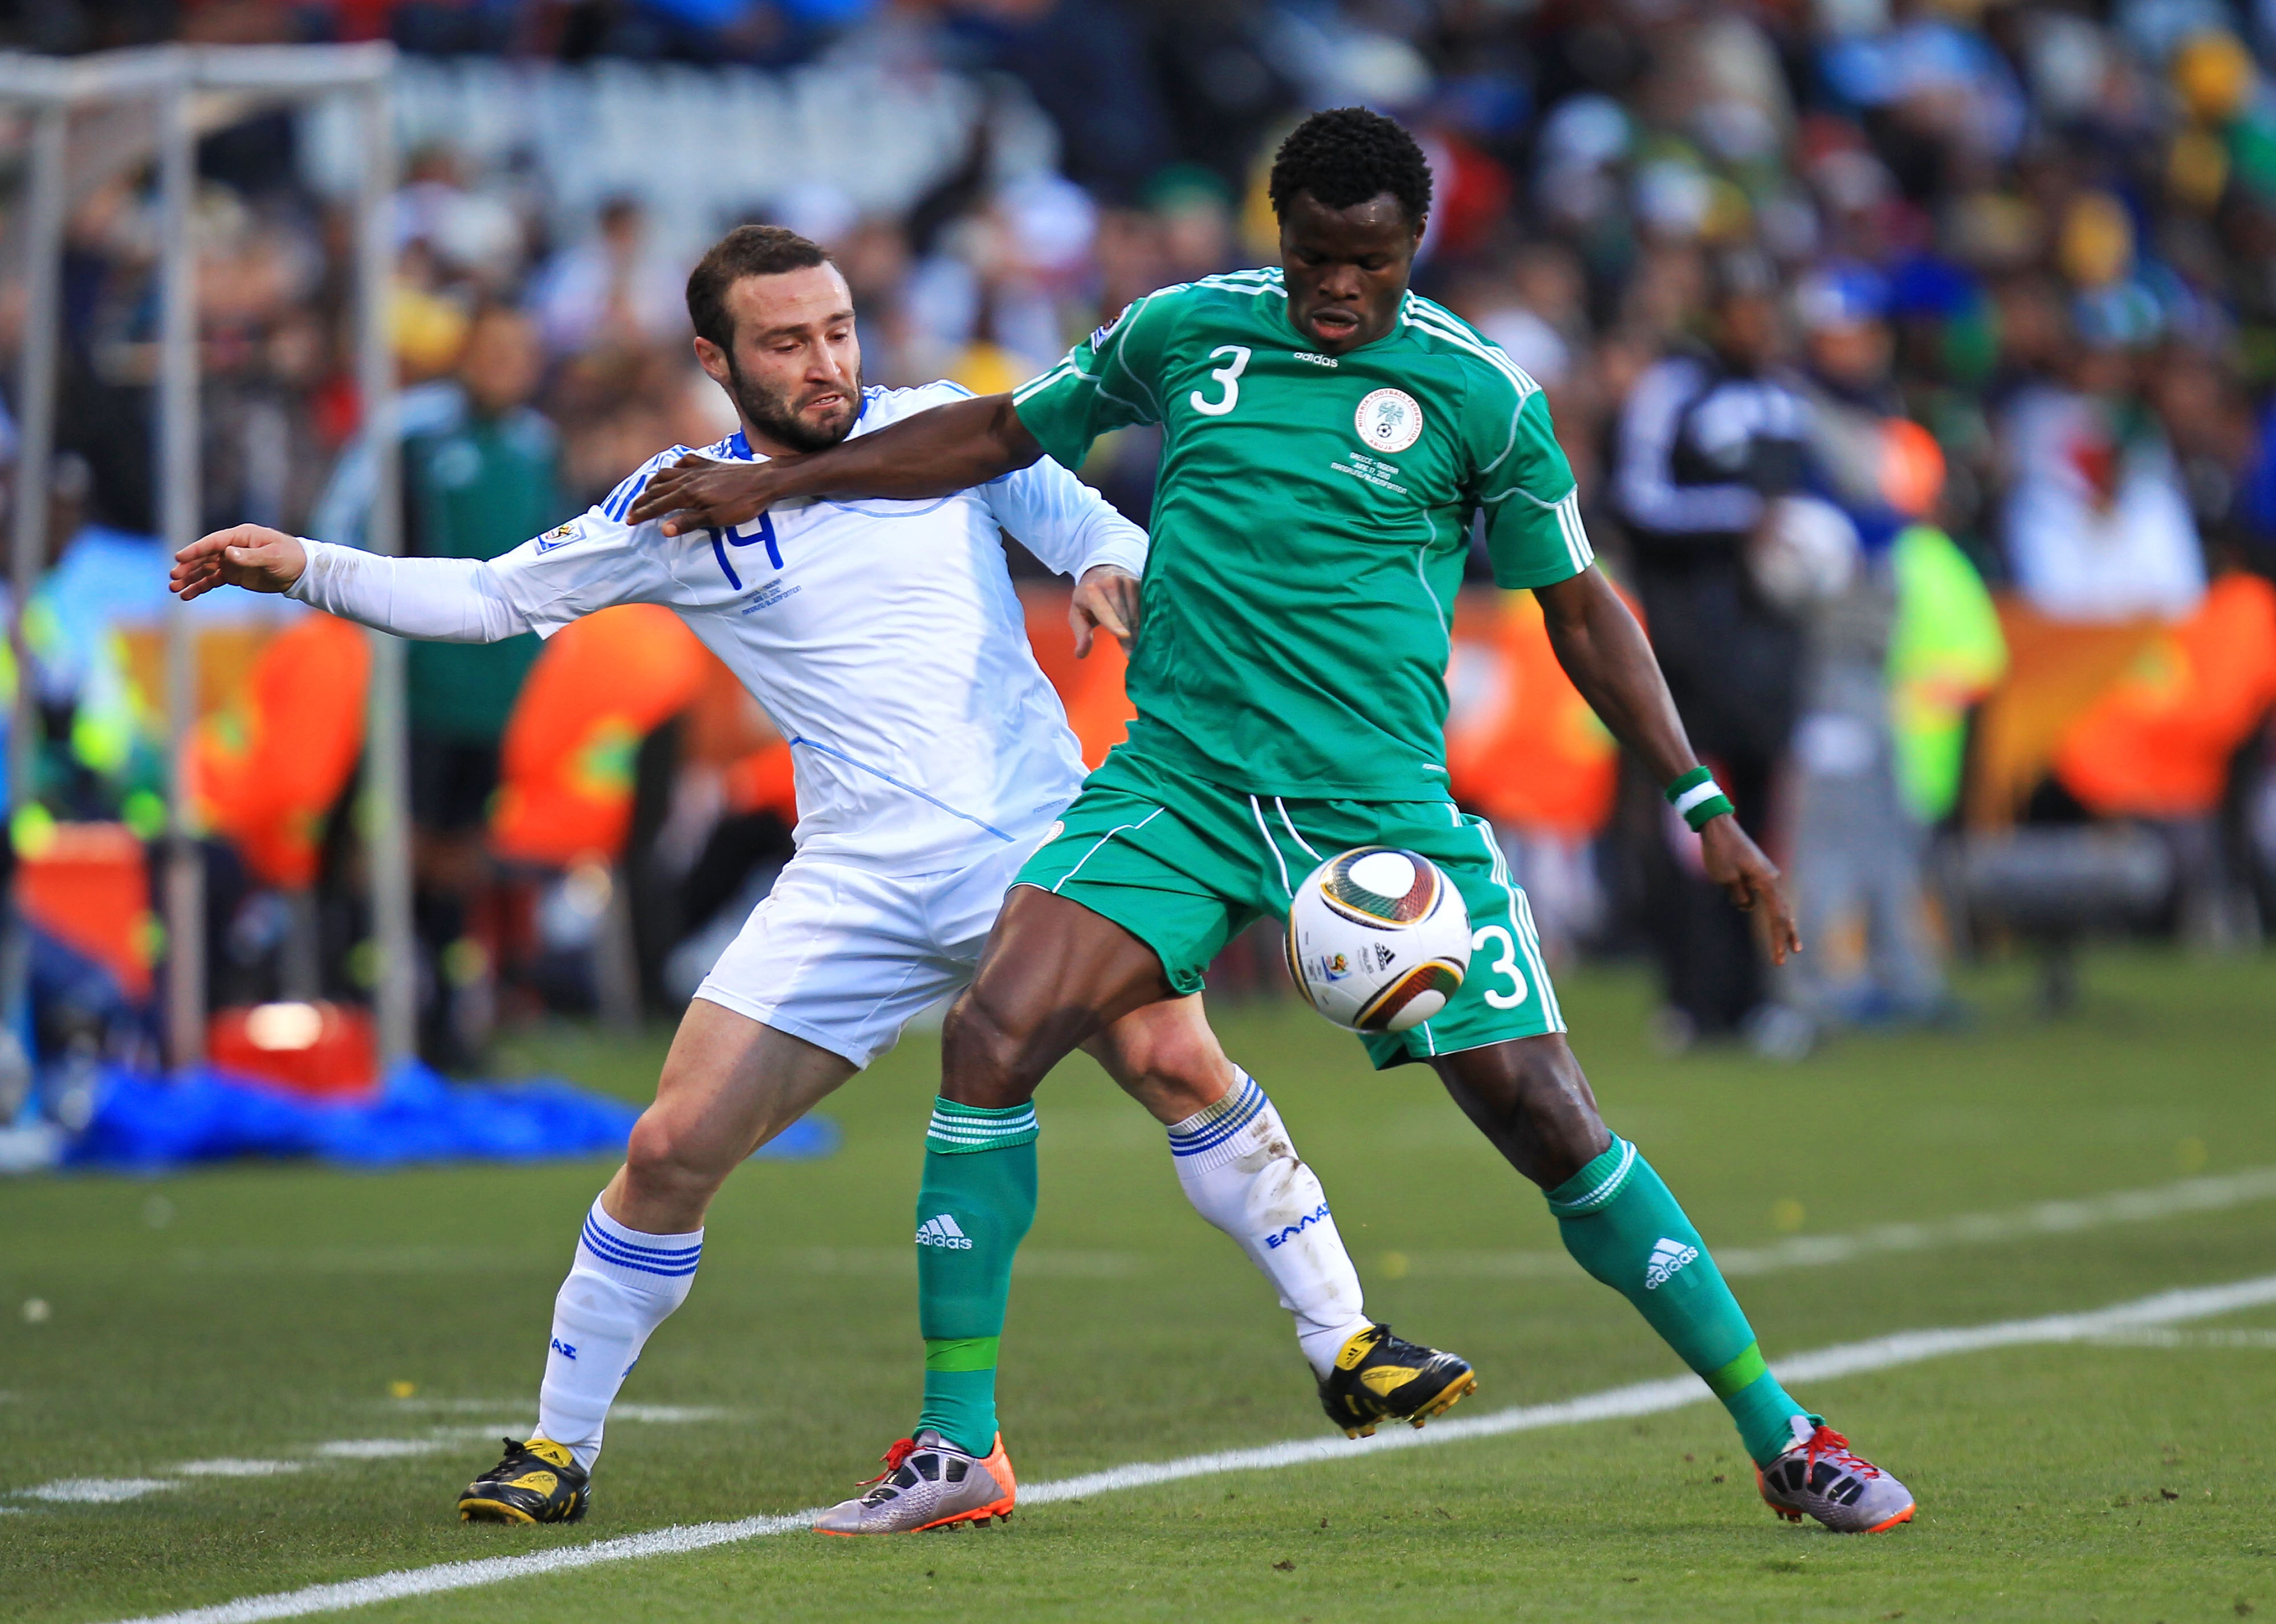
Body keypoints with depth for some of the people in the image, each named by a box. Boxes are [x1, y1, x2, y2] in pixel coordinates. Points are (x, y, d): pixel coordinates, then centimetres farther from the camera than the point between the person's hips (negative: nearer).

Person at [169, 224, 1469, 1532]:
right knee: (673, 1152, -5)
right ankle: (558, 1449, 10)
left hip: (1044, 837, 0)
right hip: (859, 883, 0)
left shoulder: (943, 428, 5)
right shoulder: (682, 507, 5)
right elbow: (490, 597, 11)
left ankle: (1345, 1345, -4)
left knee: (1178, 1065, -19)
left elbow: (1082, 523, 12)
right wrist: (306, 570, 2)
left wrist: (1110, 570, -12)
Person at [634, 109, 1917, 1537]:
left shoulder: (1476, 394, -2)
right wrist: (774, 484, 21)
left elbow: (1578, 606, 9)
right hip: (1176, 782, 2)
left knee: (1547, 1119, -7)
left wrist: (1701, 804, 4)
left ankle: (1782, 1435, 7)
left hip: (1379, 804, -2)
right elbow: (1006, 434, 21)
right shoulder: (1184, 333, 5)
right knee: (989, 1039, -18)